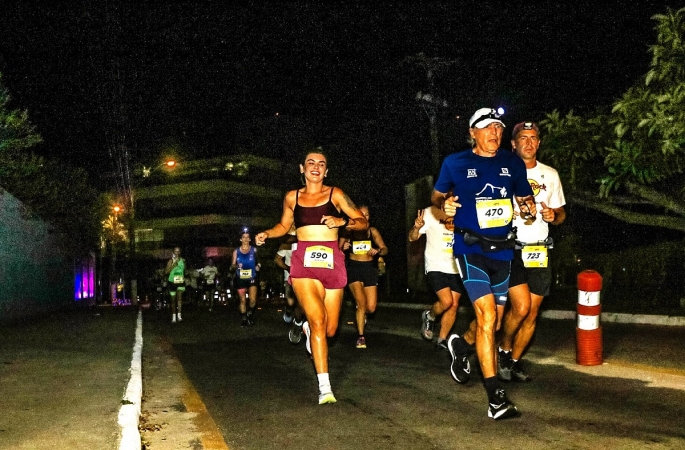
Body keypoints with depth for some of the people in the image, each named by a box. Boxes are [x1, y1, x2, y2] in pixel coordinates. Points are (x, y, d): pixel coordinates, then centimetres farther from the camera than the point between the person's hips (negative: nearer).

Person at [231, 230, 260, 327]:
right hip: (241, 278, 1)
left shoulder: (254, 250, 0)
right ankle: (244, 319, 21)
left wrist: (258, 266, -11)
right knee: (242, 300, 7)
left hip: (252, 278, -1)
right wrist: (236, 266, -19)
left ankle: (250, 313, 17)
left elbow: (257, 262, 11)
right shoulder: (236, 251, 0)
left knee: (253, 300, -12)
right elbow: (232, 266, 2)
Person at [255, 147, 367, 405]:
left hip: (332, 262, 1)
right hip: (304, 263, 0)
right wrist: (266, 234, 8)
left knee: (330, 330, 5)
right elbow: (284, 225, 27)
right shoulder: (292, 197, 10)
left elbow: (363, 222, 4)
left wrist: (342, 221, -14)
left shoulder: (335, 195, 5)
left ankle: (308, 329, 43)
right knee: (318, 322, -18)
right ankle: (325, 388, -12)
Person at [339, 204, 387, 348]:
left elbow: (385, 249, -1)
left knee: (371, 308, -2)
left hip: (369, 268, 2)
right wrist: (343, 248, -22)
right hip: (353, 267, -2)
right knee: (361, 303, -14)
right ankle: (361, 336, 2)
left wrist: (377, 251, -22)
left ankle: (361, 314, 36)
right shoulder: (348, 231, -1)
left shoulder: (372, 231, 4)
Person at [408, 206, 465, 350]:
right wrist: (417, 227, -33)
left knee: (454, 304, 1)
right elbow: (412, 238, -11)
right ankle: (429, 316, 16)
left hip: (456, 268, 4)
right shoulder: (430, 213, -14)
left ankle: (442, 340, 16)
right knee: (446, 301, -16)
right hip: (436, 266, -4)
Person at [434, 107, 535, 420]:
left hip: (502, 250, 5)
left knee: (493, 319, 15)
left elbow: (525, 197, 15)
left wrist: (529, 208, -9)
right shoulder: (455, 163, -3)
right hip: (471, 249, -5)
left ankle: (460, 347, 47)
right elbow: (436, 196, 9)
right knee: (487, 315, -18)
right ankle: (495, 398, -14)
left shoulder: (513, 163, 5)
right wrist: (444, 206, -13)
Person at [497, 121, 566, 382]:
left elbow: (561, 213, 16)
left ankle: (514, 362, 23)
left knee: (532, 313, 6)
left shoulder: (550, 175, 9)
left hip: (540, 251, 4)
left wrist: (553, 216, -6)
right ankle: (504, 349, 10)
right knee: (521, 306, -17)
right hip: (511, 249, -4)